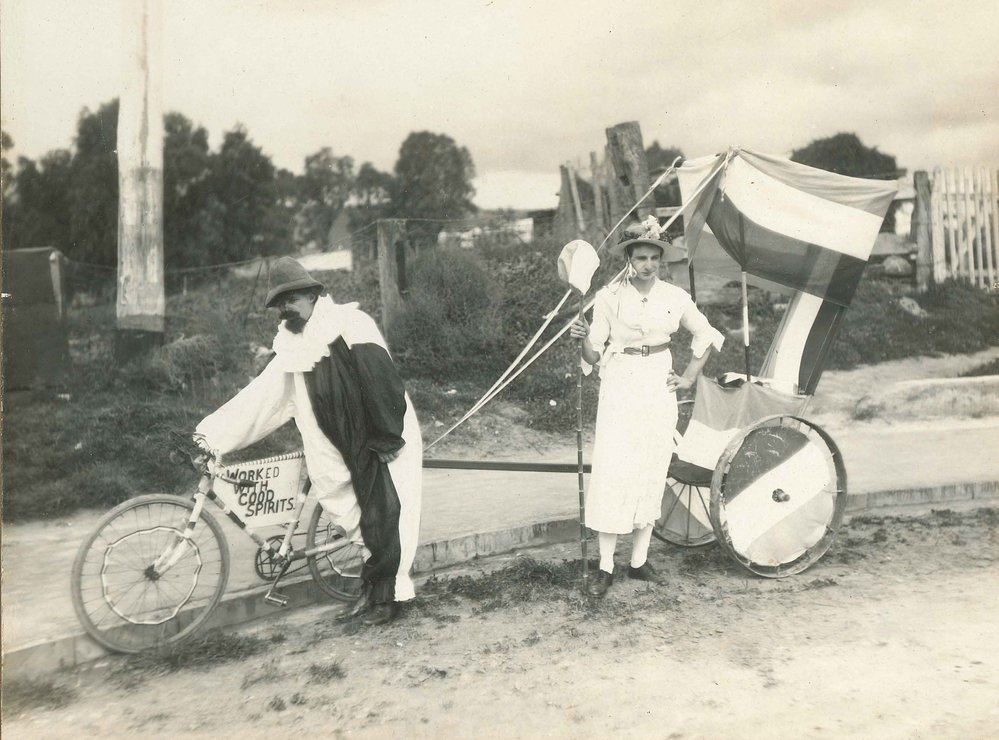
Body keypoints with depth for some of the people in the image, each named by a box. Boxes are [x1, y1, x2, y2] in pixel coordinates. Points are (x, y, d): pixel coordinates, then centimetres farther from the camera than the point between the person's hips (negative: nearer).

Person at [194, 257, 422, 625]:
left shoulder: (351, 325, -13)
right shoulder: (293, 348, 8)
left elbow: (382, 380, -18)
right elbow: (260, 396, 6)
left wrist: (387, 436, -18)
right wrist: (213, 434, 0)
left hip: (386, 437, -6)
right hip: (351, 444, 6)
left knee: (384, 515, -4)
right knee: (363, 513, 9)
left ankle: (386, 594, 9)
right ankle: (376, 582, 28)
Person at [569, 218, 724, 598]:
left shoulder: (675, 297, 2)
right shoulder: (609, 297, -4)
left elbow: (708, 335, 17)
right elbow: (593, 356, -2)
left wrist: (689, 376, 9)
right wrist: (583, 337, -22)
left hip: (659, 388, 3)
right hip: (620, 386, -3)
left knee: (652, 473, 7)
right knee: (612, 471, -7)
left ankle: (639, 561, 19)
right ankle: (605, 566, 3)